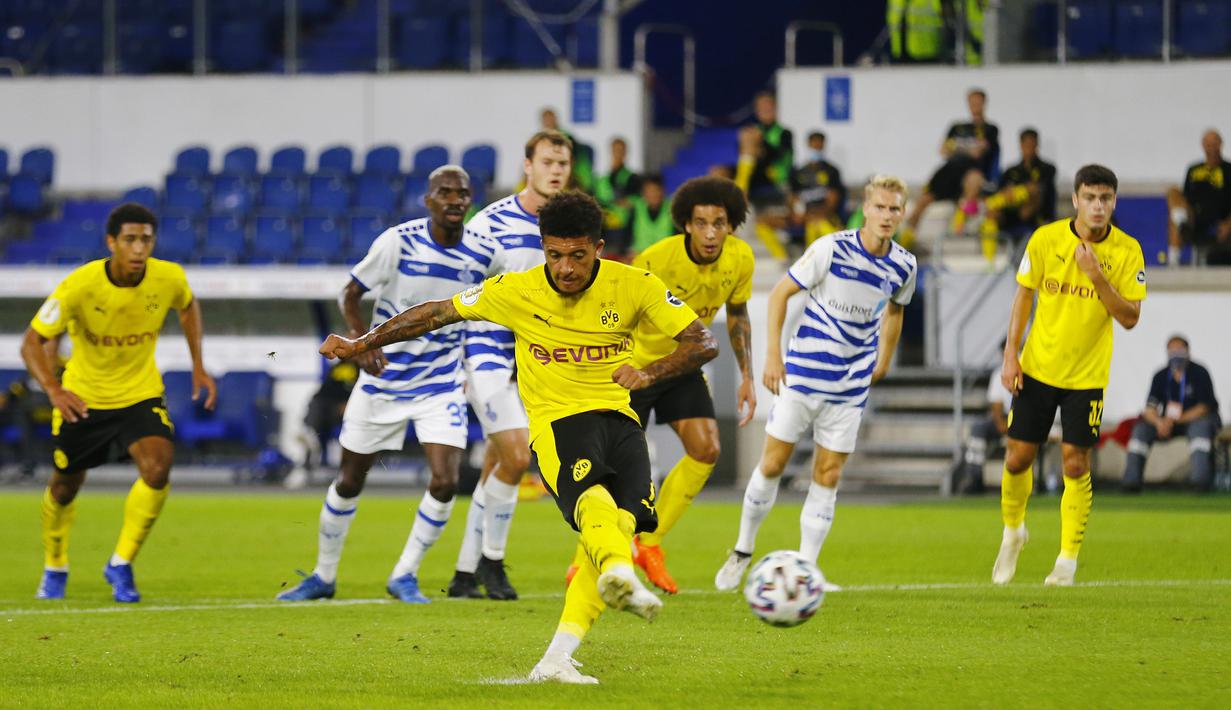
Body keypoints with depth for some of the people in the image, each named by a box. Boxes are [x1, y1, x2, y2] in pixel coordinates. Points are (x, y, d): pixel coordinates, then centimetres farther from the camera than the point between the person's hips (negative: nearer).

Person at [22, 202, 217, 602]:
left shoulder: (169, 279, -16)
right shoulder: (79, 286, -26)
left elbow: (188, 307, 10)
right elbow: (33, 342, -23)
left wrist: (198, 366, 6)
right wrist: (53, 389, -41)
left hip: (141, 394, 1)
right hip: (83, 399, -1)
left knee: (157, 469, -24)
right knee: (64, 489, 13)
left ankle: (121, 565, -6)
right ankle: (55, 568, 43)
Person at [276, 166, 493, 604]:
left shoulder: (482, 254, -8)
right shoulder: (398, 242, -16)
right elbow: (350, 294, -7)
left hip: (441, 384, 1)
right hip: (383, 378, -1)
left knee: (445, 481, -16)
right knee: (349, 482, 8)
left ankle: (404, 576, 4)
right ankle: (324, 576, 29)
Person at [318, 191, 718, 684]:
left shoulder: (634, 287, -1)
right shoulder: (515, 291, -2)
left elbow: (703, 343, -2)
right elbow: (435, 314, 10)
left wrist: (650, 374, -19)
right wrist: (360, 345, 10)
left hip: (619, 418, 2)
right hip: (557, 421, -2)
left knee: (625, 520, -24)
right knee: (592, 498, -35)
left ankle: (556, 661, -24)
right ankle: (620, 575, -70)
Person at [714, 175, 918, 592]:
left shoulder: (904, 265, -1)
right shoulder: (831, 249, -14)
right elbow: (780, 293, -6)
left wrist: (883, 362, 17)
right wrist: (772, 354, -11)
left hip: (851, 386, 3)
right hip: (804, 373, -3)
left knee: (829, 475, 0)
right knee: (772, 463, 0)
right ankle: (743, 551, 19)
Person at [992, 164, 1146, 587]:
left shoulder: (1127, 251, -9)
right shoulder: (1046, 239, -7)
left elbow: (1130, 318, -12)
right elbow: (1024, 297, 4)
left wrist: (1098, 277, -25)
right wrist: (1011, 355, -1)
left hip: (1087, 375, -1)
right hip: (1038, 367, 1)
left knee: (1075, 465, -5)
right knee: (1018, 459, 4)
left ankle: (1068, 560, 6)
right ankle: (1012, 531, 32)